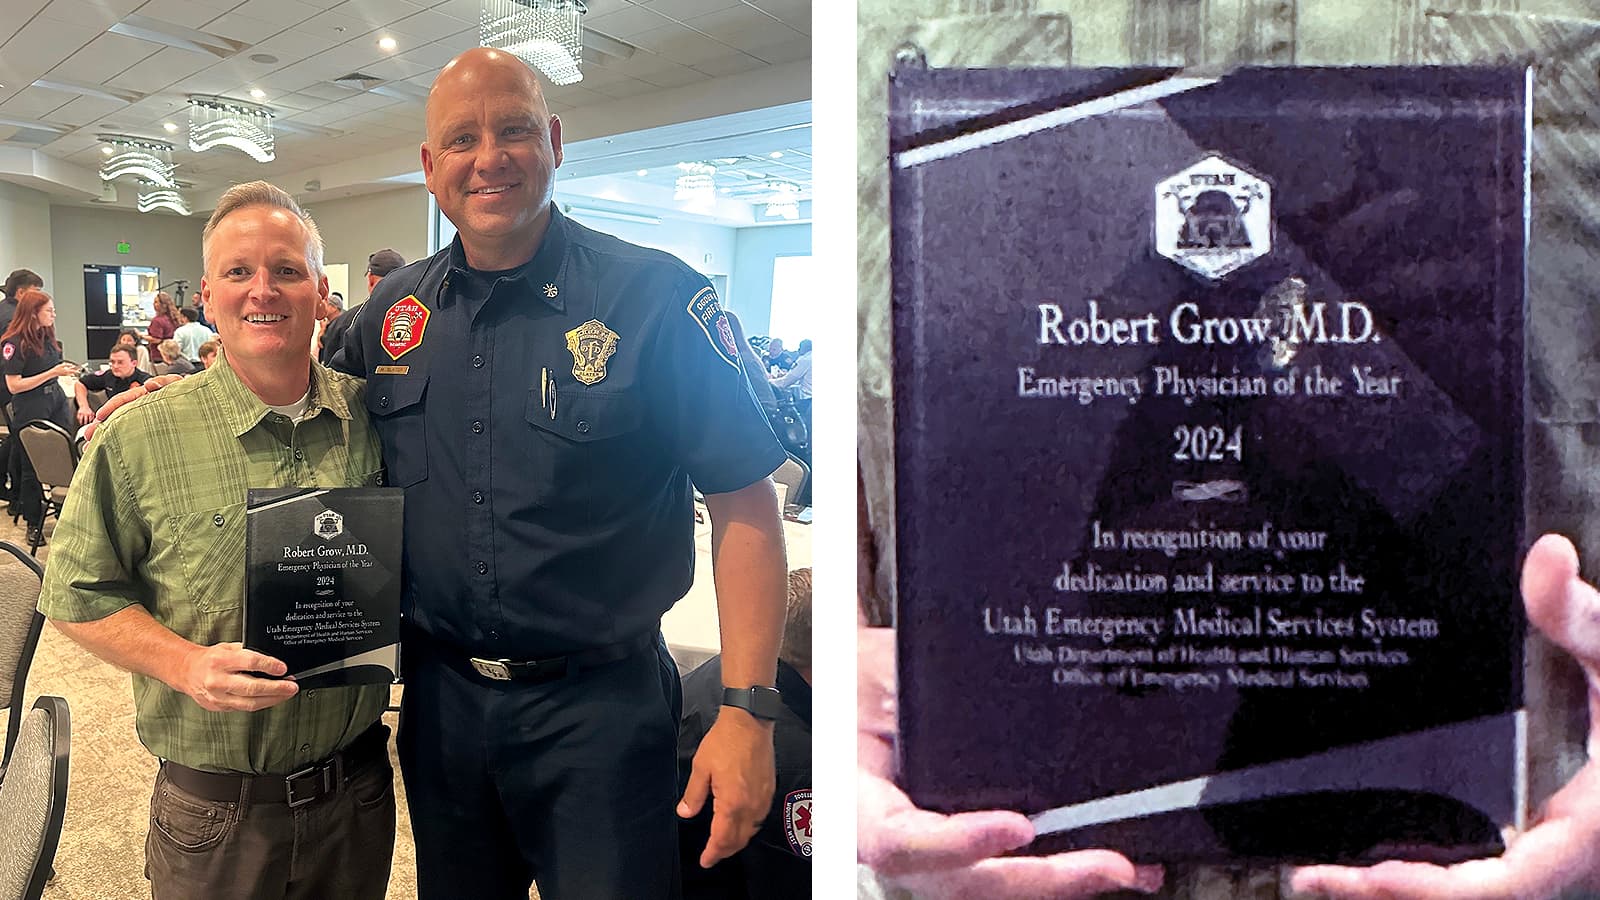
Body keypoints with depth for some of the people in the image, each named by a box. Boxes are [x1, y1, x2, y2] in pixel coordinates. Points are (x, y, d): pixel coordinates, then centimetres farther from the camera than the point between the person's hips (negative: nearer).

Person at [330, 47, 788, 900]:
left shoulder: (656, 296, -14)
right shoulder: (395, 308, 2)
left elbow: (743, 503, -15)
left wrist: (745, 710, -20)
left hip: (597, 704, -5)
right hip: (439, 691, 5)